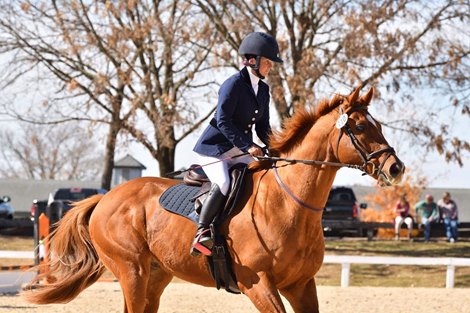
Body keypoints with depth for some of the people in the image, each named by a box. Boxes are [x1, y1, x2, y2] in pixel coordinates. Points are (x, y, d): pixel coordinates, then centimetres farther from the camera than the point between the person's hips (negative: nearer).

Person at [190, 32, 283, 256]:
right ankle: (202, 234, -29)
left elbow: (262, 127, 16)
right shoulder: (234, 84, -14)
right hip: (214, 148, -9)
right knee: (223, 183, -31)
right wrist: (247, 146, -25)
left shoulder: (263, 89, 11)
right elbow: (223, 121, -21)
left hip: (238, 151, 9)